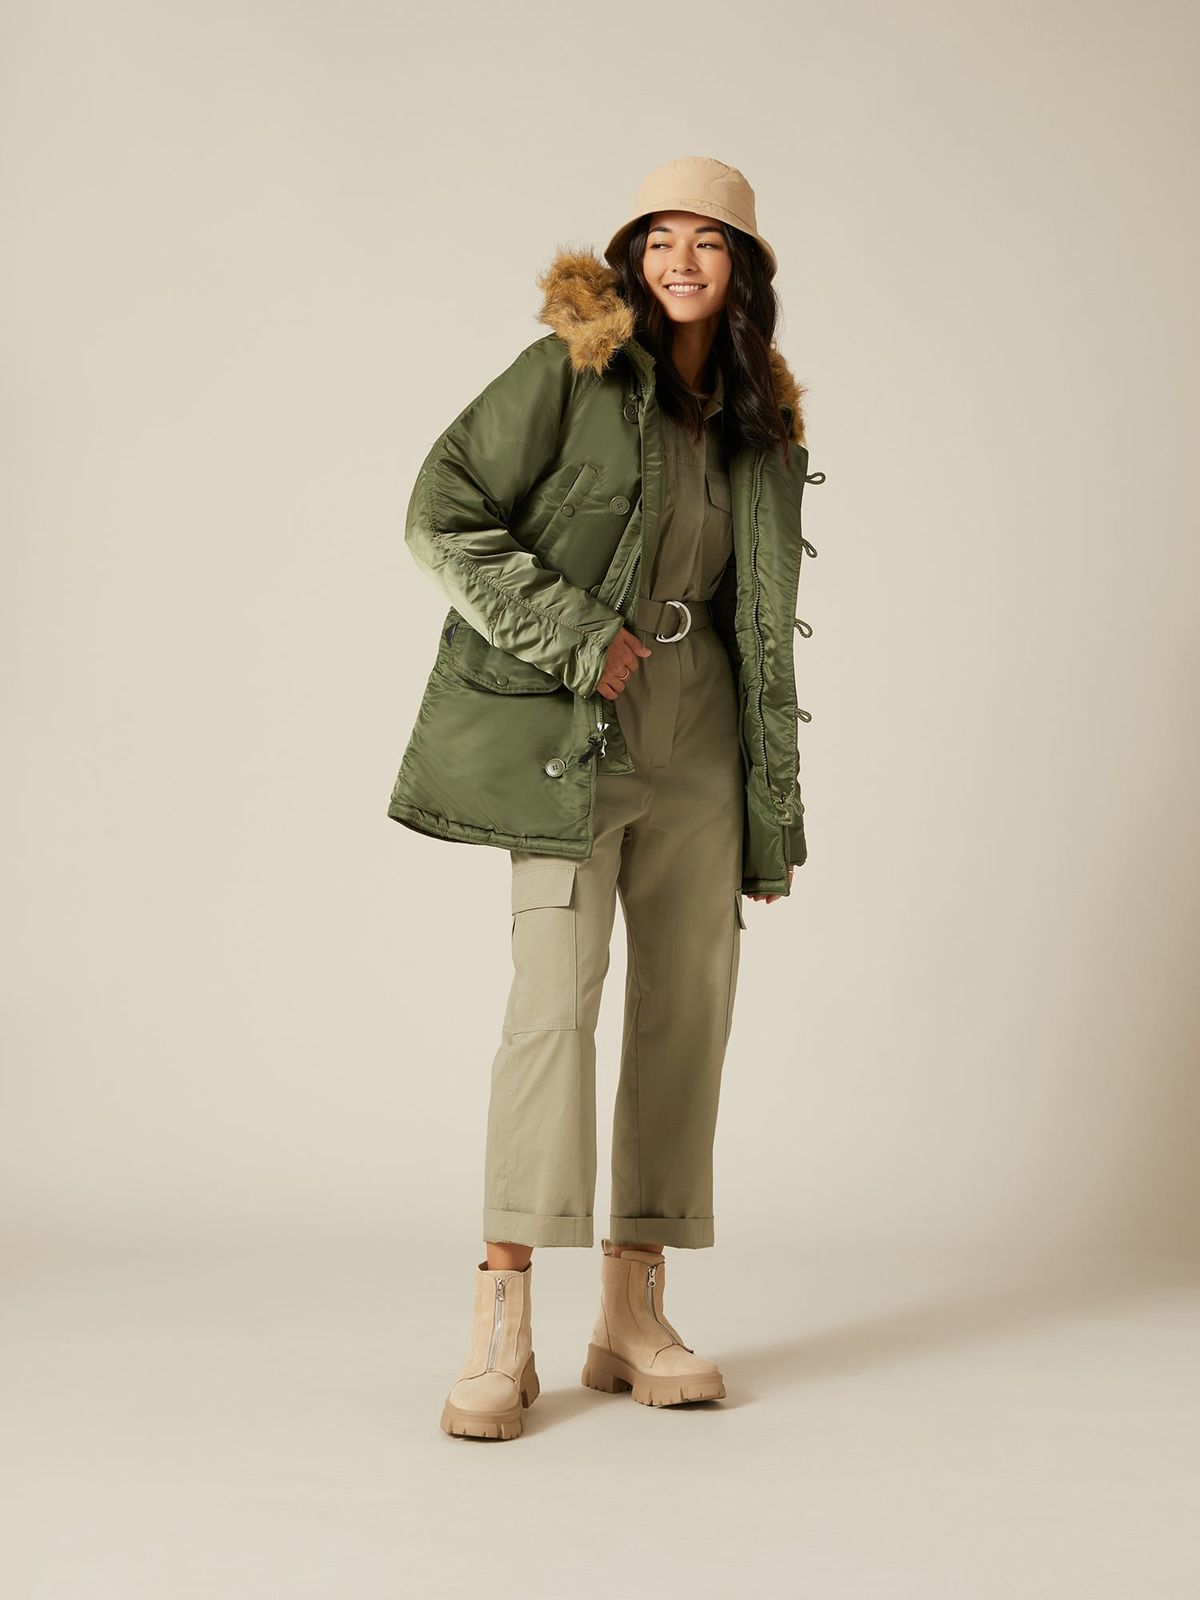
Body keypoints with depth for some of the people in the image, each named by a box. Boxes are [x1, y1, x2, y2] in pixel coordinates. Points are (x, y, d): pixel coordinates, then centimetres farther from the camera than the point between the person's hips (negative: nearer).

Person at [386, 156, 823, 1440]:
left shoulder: (761, 427, 15)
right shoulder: (567, 372, -2)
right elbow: (440, 517, -8)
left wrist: (775, 813, 15)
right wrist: (571, 633, -13)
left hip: (699, 740, 6)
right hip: (569, 729, -6)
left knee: (689, 1007, 3)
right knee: (557, 988, -16)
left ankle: (633, 1313, 13)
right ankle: (502, 1324, -12)